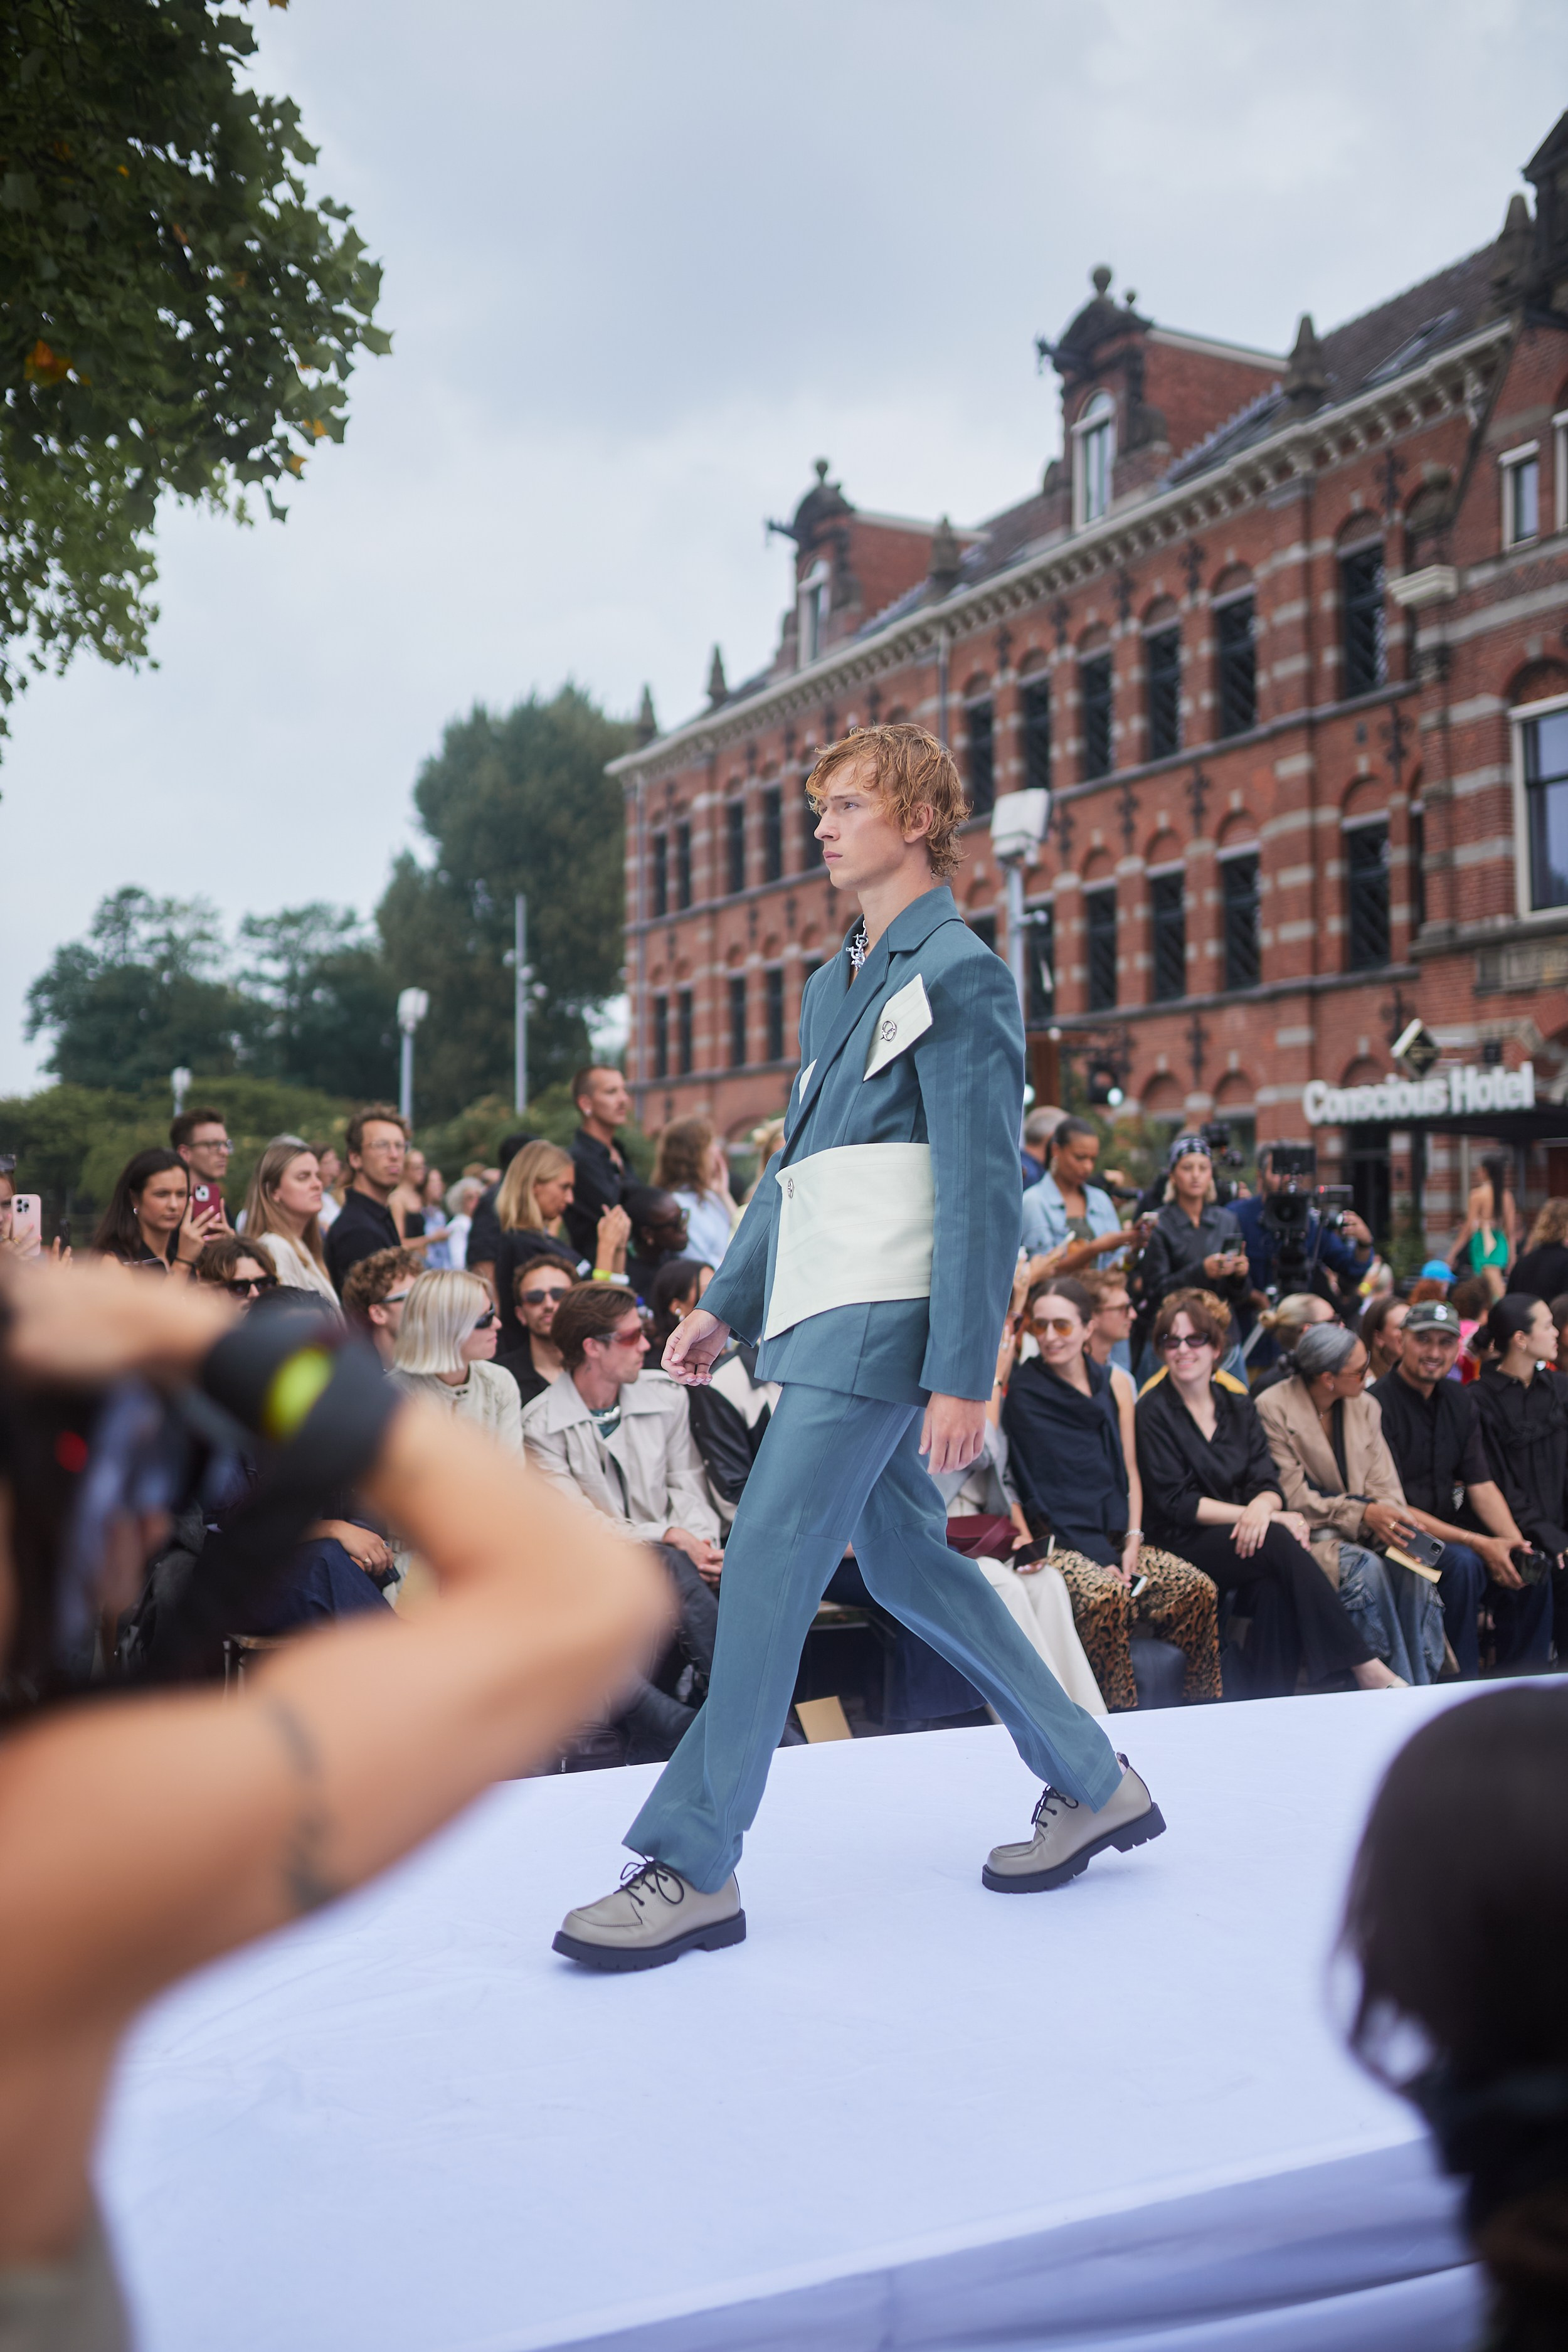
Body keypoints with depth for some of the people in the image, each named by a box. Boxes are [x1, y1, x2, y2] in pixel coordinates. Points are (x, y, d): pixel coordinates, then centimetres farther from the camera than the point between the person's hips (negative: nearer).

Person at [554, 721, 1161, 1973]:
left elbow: (983, 1187, -13)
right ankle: (1093, 1783, 27)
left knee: (769, 1561, -11)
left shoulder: (959, 974, -7)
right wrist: (727, 1303, 22)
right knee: (905, 1558, 14)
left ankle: (693, 1868, -5)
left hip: (883, 1319, -9)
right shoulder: (837, 980, 20)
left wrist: (963, 1375, -18)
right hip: (823, 1309, 9)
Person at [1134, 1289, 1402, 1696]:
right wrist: (1271, 1519, -16)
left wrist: (1261, 1507, -23)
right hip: (1186, 1547, -4)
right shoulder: (1154, 1410, -2)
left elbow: (1268, 1484, 5)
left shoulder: (1238, 1403, 13)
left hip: (1245, 1539, 4)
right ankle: (1364, 1668, -30)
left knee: (1275, 1589, -32)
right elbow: (1176, 1502, -9)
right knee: (1280, 1542, -31)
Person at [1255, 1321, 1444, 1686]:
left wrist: (1388, 1520, -17)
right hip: (1308, 1533, -5)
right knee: (1366, 1567, -33)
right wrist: (1362, 1513, -22)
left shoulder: (1365, 1406, 10)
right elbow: (1292, 1498, -13)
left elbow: (1384, 1482, 6)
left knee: (1410, 1568, -26)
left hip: (1363, 1532, 5)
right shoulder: (1273, 1409, -9)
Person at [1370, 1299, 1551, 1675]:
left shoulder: (1460, 1401, 10)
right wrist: (1477, 1543, -21)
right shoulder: (1378, 1404, -15)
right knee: (1463, 1563, -31)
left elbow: (1481, 1485, 9)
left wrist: (1514, 1541, -11)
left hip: (1448, 1535, 7)